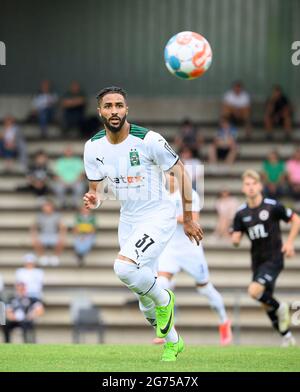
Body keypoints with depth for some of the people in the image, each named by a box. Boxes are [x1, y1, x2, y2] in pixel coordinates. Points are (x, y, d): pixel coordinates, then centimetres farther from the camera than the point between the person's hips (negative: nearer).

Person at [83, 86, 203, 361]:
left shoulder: (148, 140, -19)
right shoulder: (94, 147, -4)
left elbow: (181, 172, -8)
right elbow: (97, 189, 7)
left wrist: (188, 219, -5)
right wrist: (94, 199, -18)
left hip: (159, 216, -6)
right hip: (128, 220, 6)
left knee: (124, 267, -31)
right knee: (145, 300, 13)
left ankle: (164, 300, -2)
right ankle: (173, 342, 37)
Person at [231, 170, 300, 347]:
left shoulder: (273, 206, -10)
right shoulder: (241, 214, 2)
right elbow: (236, 239, 6)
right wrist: (235, 239, -18)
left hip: (274, 258, -6)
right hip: (257, 261, 6)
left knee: (254, 291, -26)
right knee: (266, 304, 10)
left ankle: (280, 308, 2)